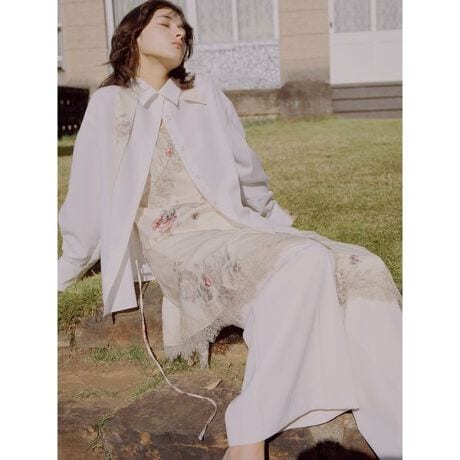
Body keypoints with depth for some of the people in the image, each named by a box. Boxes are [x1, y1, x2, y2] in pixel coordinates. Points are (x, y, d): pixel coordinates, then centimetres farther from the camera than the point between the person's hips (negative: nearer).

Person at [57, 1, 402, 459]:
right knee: (305, 263, -33)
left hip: (235, 229, 5)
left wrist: (280, 227, 27)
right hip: (178, 244, -4)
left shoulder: (206, 95, 16)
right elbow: (87, 195, 12)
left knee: (364, 271, -19)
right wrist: (66, 269, 20)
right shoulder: (110, 104, 7)